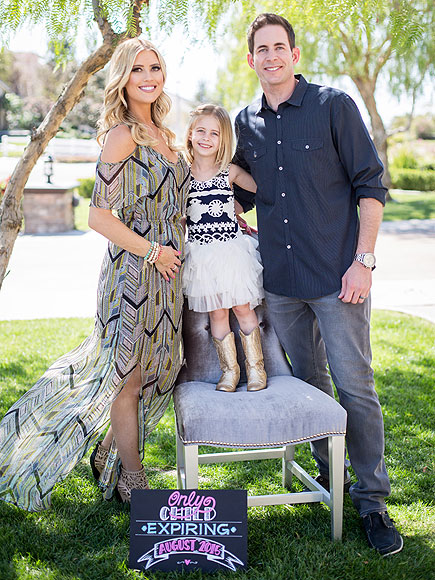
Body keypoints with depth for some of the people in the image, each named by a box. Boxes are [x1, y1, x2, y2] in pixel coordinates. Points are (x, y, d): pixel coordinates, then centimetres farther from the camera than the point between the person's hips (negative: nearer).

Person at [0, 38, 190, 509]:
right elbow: (100, 216, -17)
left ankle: (111, 458, 33)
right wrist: (153, 252, -13)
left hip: (165, 272, 8)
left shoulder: (162, 135, 14)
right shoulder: (122, 135, -12)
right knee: (129, 376, 4)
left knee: (151, 371, 14)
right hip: (133, 270, -8)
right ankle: (131, 481, 21)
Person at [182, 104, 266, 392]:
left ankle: (256, 367, 15)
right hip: (201, 254, 0)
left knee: (243, 308, 2)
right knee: (217, 313, 4)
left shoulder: (231, 172, 1)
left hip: (232, 249, 0)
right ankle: (230, 369, 17)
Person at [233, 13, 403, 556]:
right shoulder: (246, 123, 10)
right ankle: (328, 474, 32)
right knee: (307, 382, 14)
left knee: (355, 386, -2)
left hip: (337, 276, -4)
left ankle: (372, 500, 12)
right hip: (280, 280, 4)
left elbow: (370, 184, -5)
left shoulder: (334, 105, -3)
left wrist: (363, 260, -11)